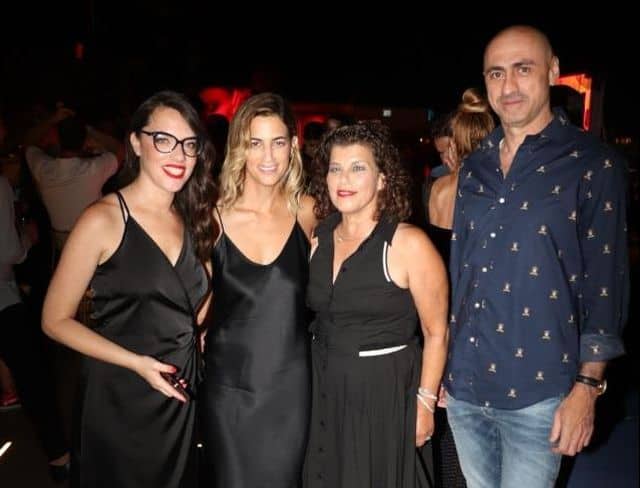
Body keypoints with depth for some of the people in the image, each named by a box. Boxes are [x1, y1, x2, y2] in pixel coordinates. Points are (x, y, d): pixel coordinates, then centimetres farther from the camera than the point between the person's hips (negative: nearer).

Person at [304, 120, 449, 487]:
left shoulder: (409, 244, -15)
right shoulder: (318, 240, 2)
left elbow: (436, 333, -10)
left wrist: (425, 402, -10)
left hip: (386, 392, -5)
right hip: (325, 391, 5)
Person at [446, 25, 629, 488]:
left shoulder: (593, 165, -7)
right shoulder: (475, 167, 8)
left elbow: (604, 283, -8)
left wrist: (587, 388, -11)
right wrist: (440, 364, 13)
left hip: (536, 393, -5)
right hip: (463, 386, 5)